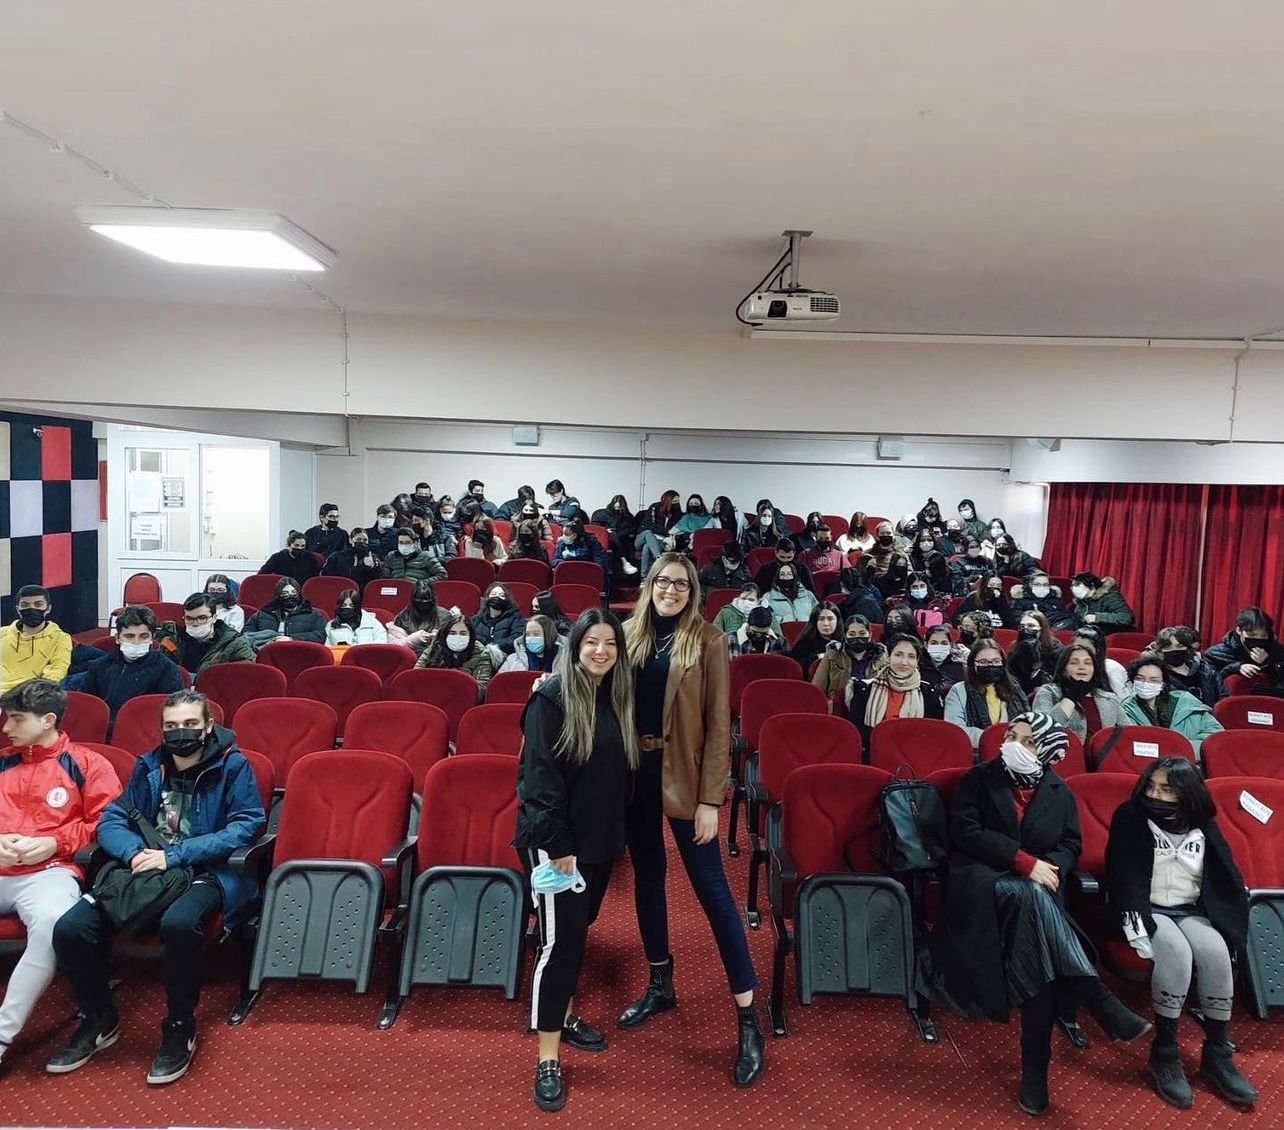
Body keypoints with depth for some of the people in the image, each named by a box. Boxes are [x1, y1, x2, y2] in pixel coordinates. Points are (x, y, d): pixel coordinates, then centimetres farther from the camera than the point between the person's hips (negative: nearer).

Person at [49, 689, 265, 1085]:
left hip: (207, 872, -5)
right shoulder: (148, 767, 12)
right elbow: (111, 820, 10)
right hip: (144, 870, 5)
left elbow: (245, 828, -13)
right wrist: (134, 851, -14)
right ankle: (99, 1020, 10)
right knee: (69, 929, -17)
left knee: (178, 923, -37)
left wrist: (173, 855, -19)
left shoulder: (233, 766, -4)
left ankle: (180, 1029, -11)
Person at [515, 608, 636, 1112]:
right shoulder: (551, 698, -15)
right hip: (554, 841, -7)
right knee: (560, 940, -3)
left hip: (601, 840, 7)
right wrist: (557, 843, -20)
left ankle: (565, 1016, 38)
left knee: (578, 932, 19)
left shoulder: (617, 698, 5)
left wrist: (615, 832, 8)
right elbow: (539, 774, -18)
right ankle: (548, 1059, 8)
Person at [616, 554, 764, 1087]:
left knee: (711, 889, -1)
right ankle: (660, 984, 35)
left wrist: (710, 799, -12)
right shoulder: (631, 633, 4)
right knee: (647, 875, 16)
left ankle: (748, 1019, 7)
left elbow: (718, 724, -8)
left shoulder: (708, 640, -7)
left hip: (682, 774, -4)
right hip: (634, 770, 5)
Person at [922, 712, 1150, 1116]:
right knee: (1031, 898, -37)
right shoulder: (977, 780, 4)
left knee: (1036, 950, -31)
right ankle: (1106, 1008, -38)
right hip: (981, 878, -3)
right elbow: (966, 833, -7)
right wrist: (1024, 862, -14)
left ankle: (1035, 1065, -28)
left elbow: (1071, 845, 11)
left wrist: (1049, 868, -12)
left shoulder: (1059, 792, 14)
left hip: (1036, 885, 3)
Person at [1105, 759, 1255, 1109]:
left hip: (1190, 911, 3)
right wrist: (1136, 926, -20)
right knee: (1177, 953, -32)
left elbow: (1227, 879, 10)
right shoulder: (1129, 818, -4)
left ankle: (1218, 1054, -13)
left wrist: (1227, 922, -5)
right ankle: (1164, 1053, -21)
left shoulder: (1203, 827, 7)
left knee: (1216, 953, -27)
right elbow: (1123, 878, -9)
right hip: (1147, 909, -3)